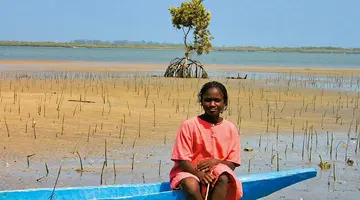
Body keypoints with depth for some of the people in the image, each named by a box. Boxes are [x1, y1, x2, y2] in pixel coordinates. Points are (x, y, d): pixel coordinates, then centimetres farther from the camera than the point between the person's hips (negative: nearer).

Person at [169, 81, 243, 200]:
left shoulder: (230, 129, 3)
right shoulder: (189, 125, -6)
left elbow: (232, 164, 3)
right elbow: (183, 160, -8)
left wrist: (216, 162, -19)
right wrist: (199, 173, -27)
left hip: (217, 173, 2)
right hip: (190, 172, -2)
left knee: (223, 178, -35)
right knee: (191, 187, -37)